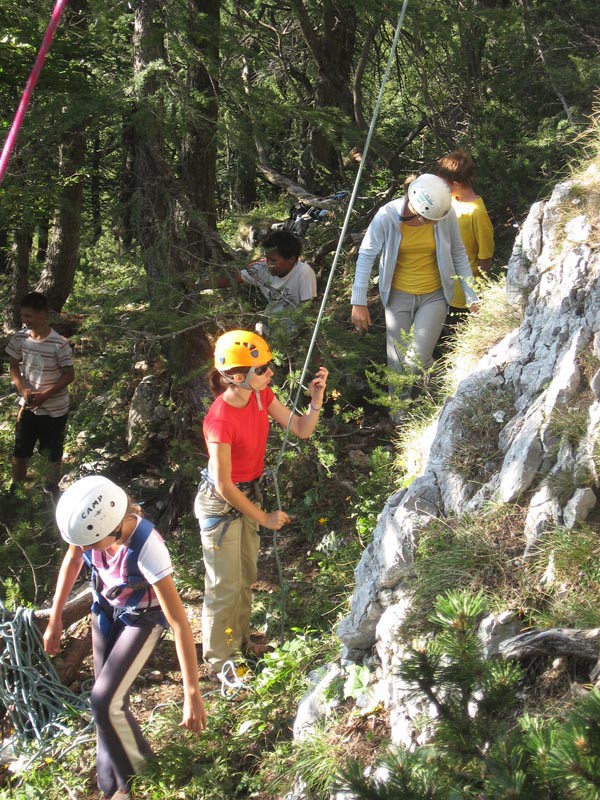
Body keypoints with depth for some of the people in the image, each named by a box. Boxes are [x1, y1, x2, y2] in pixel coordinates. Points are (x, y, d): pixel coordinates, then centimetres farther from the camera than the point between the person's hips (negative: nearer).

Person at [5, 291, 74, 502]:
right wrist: (23, 390, -12)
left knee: (53, 452, 12)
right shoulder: (19, 338, -7)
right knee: (19, 451, 11)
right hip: (27, 406, 3)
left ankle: (52, 487, 35)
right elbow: (14, 366, 5)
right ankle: (16, 489, 30)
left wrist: (44, 395, -20)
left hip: (55, 409, -3)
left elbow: (69, 375, -13)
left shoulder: (59, 344, -21)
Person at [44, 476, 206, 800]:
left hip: (142, 617, -5)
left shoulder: (146, 550, -42)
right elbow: (71, 561, -2)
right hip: (106, 608, 5)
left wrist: (192, 694, -36)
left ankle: (131, 768, 20)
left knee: (104, 701, -11)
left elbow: (180, 624, -37)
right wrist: (54, 619, 6)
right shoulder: (88, 524, -27)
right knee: (107, 699, 12)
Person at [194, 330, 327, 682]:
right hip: (220, 504, -8)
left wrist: (317, 397, -21)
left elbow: (302, 429, -3)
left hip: (248, 494, 8)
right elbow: (223, 485, -26)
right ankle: (219, 662, 24)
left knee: (247, 577, 24)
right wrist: (264, 517, -16)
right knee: (226, 587, 5)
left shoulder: (262, 395, -9)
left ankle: (241, 642, 45)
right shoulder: (221, 420, -32)